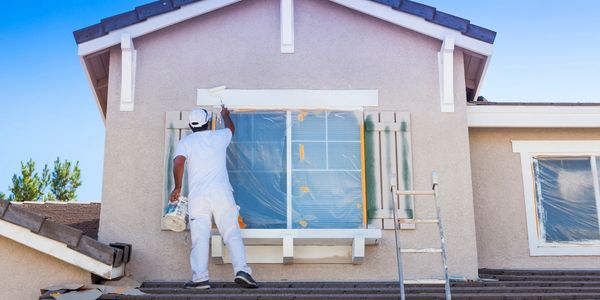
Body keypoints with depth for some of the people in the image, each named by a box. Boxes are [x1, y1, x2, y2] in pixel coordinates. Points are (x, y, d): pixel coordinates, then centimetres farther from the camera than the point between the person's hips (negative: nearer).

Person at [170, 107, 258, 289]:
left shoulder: (185, 142, 10)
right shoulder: (219, 137, 15)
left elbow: (178, 162, -9)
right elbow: (231, 128, 38)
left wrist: (177, 187, 0)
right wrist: (225, 115, 58)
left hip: (197, 195, 0)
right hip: (221, 192, 0)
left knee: (200, 237, -3)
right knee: (232, 233, -1)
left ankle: (200, 277, -10)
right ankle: (241, 270, -14)